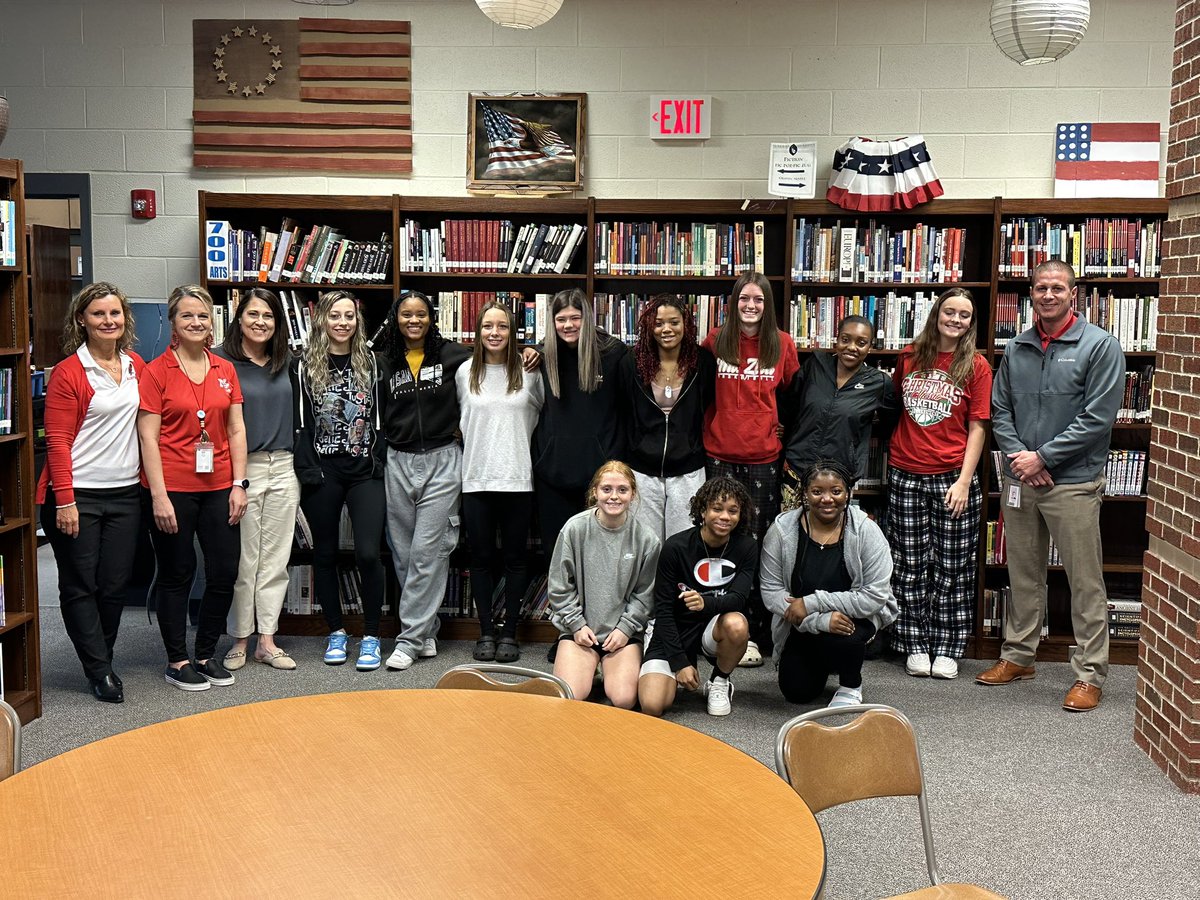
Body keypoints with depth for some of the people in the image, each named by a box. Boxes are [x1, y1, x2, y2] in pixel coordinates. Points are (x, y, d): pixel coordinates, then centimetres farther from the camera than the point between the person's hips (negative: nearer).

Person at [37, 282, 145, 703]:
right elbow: (58, 442, -10)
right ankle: (100, 671, 14)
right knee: (80, 586, 4)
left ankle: (100, 660, 26)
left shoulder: (136, 366, 8)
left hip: (125, 493, 5)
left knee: (115, 584, 9)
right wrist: (65, 501, -14)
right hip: (78, 495, -5)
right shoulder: (68, 372, -8)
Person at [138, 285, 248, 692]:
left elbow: (236, 430, 9)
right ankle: (177, 661, 19)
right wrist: (159, 496, -13)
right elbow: (149, 437, -8)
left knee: (225, 572, 6)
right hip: (171, 488, -4)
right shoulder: (156, 372, -4)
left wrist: (239, 484, 2)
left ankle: (207, 653, 24)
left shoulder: (225, 370, 8)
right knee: (176, 575, 6)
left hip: (218, 487, 4)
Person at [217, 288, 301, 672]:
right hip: (241, 468, -5)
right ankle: (239, 639, 15)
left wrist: (300, 467, 13)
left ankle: (267, 640, 16)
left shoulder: (286, 364, 11)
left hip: (283, 468, 5)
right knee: (242, 560, 2)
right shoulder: (222, 363, -6)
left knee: (275, 558, 8)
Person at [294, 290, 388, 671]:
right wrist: (307, 470, -9)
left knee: (368, 553, -9)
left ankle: (371, 636, 4)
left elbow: (379, 416, 9)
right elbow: (300, 421, 0)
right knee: (325, 554, 9)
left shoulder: (370, 361, 8)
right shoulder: (306, 365, 3)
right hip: (323, 471, 0)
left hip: (364, 470, 0)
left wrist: (379, 463, 0)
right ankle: (336, 632, 23)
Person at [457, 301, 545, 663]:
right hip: (476, 479, 1)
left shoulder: (529, 372, 0)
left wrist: (521, 443, 3)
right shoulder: (465, 373, 5)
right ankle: (486, 631, 18)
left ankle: (509, 633, 16)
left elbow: (543, 415, 10)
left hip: (517, 479, -1)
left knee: (514, 558, 6)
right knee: (481, 558, 7)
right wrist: (476, 446, 8)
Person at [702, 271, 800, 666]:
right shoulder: (715, 341, 2)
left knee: (759, 542, 2)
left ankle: (756, 631, 9)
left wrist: (781, 427, 5)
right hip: (720, 453, 0)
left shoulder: (782, 345, 3)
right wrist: (706, 430, 5)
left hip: (764, 456, 0)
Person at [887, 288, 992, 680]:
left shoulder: (976, 367, -1)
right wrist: (891, 453, 9)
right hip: (906, 474, 2)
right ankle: (916, 646, 17)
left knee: (952, 566, 4)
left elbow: (977, 428, -3)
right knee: (910, 564, 7)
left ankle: (946, 649, 14)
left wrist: (964, 480, -11)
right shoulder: (910, 357, 7)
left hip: (953, 476, -2)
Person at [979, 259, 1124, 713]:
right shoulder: (1017, 348, 10)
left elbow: (1097, 419, -12)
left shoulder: (1100, 346, -6)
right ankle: (1018, 655, 28)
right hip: (1019, 479, 5)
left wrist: (1042, 458, -13)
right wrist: (1018, 455, -7)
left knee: (1085, 582, 0)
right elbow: (999, 410, 11)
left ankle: (1090, 674, 8)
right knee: (1023, 575, 16)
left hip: (1073, 482, -5)